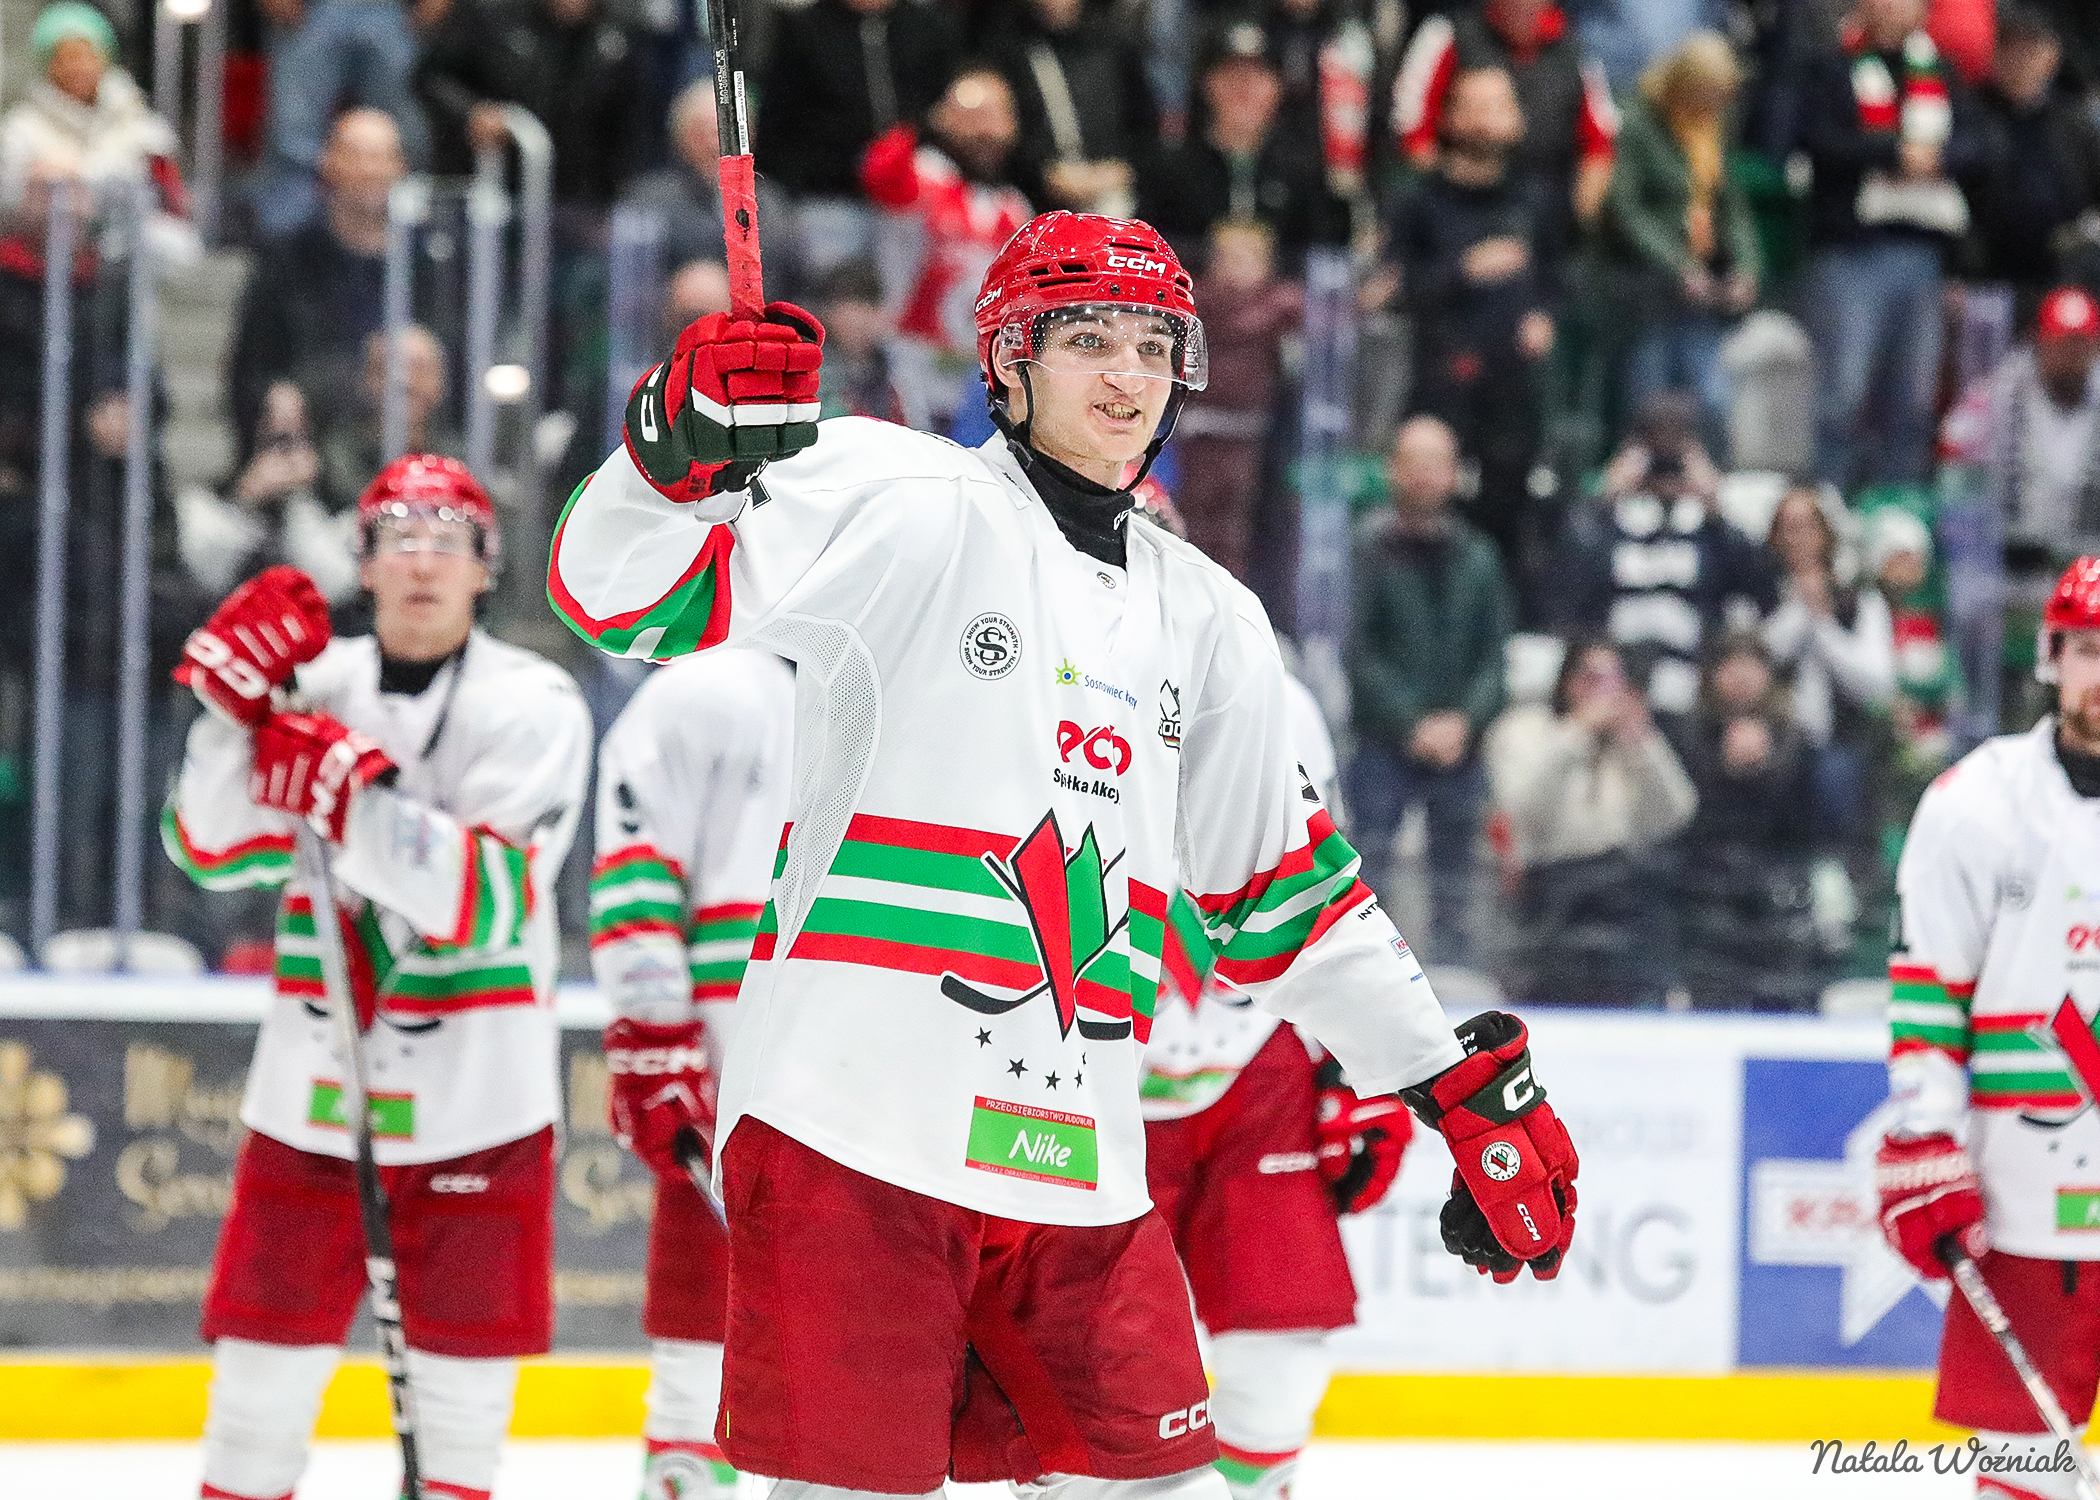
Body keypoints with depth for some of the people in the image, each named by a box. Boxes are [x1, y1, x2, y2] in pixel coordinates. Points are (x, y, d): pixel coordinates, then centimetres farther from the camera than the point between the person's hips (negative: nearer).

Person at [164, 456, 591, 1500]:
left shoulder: (533, 706, -6)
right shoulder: (314, 687, 6)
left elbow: (488, 900, -18)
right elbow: (212, 851, -3)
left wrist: (356, 797, -29)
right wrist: (235, 708, -17)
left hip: (475, 1093, -2)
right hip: (315, 1080, 3)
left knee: (465, 1365, 5)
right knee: (269, 1348, 4)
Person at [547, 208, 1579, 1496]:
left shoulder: (1211, 624, 19)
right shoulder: (911, 507, -1)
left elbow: (1286, 895, 25)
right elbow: (625, 595, -10)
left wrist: (1473, 1088, 22)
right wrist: (683, 450, -31)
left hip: (1078, 1171, 6)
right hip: (856, 1133, -6)